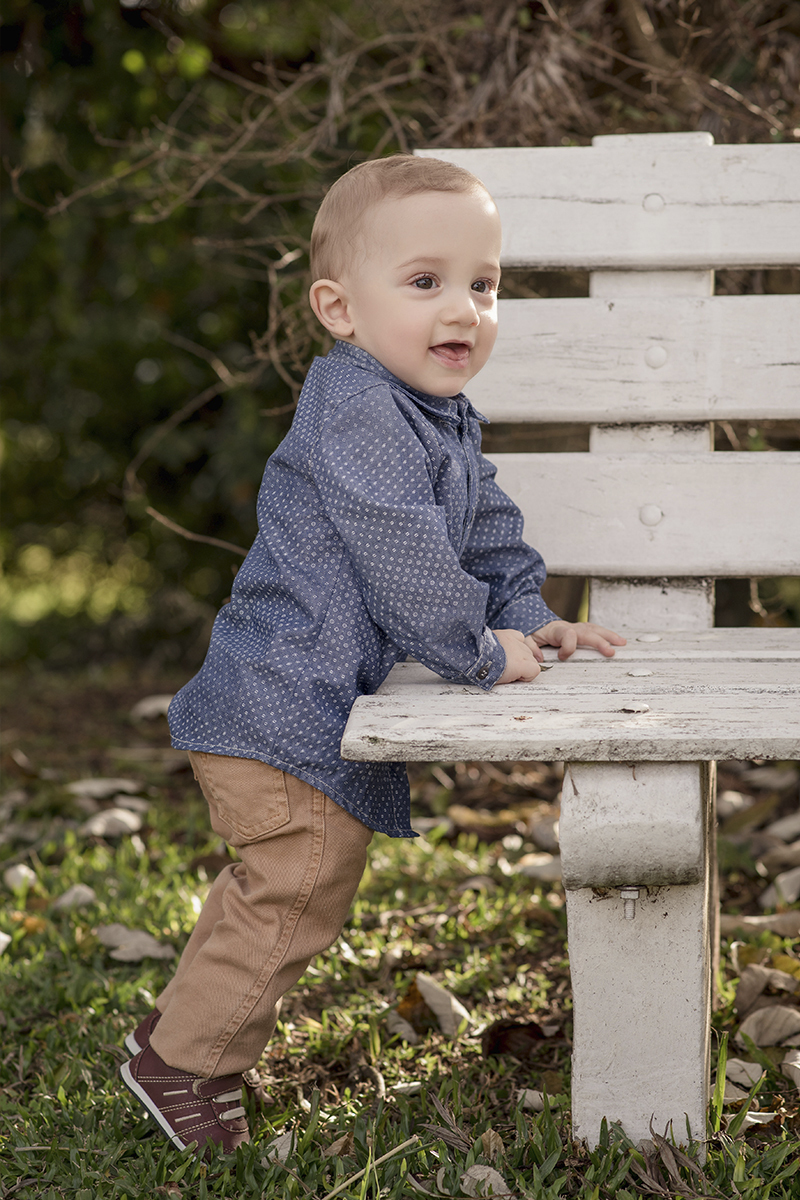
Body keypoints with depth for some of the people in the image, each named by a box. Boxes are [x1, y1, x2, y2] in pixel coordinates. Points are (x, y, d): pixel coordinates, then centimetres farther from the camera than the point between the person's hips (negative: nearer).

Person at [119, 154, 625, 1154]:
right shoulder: (354, 413, -21)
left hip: (321, 715, 11)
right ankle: (181, 1058, 7)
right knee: (297, 893, -6)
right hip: (284, 708, -11)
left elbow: (489, 532, 25)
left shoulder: (445, 422, 13)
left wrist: (529, 619, 13)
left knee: (283, 889, 21)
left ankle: (193, 1020, 36)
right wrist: (479, 650, -19)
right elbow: (400, 552, -26)